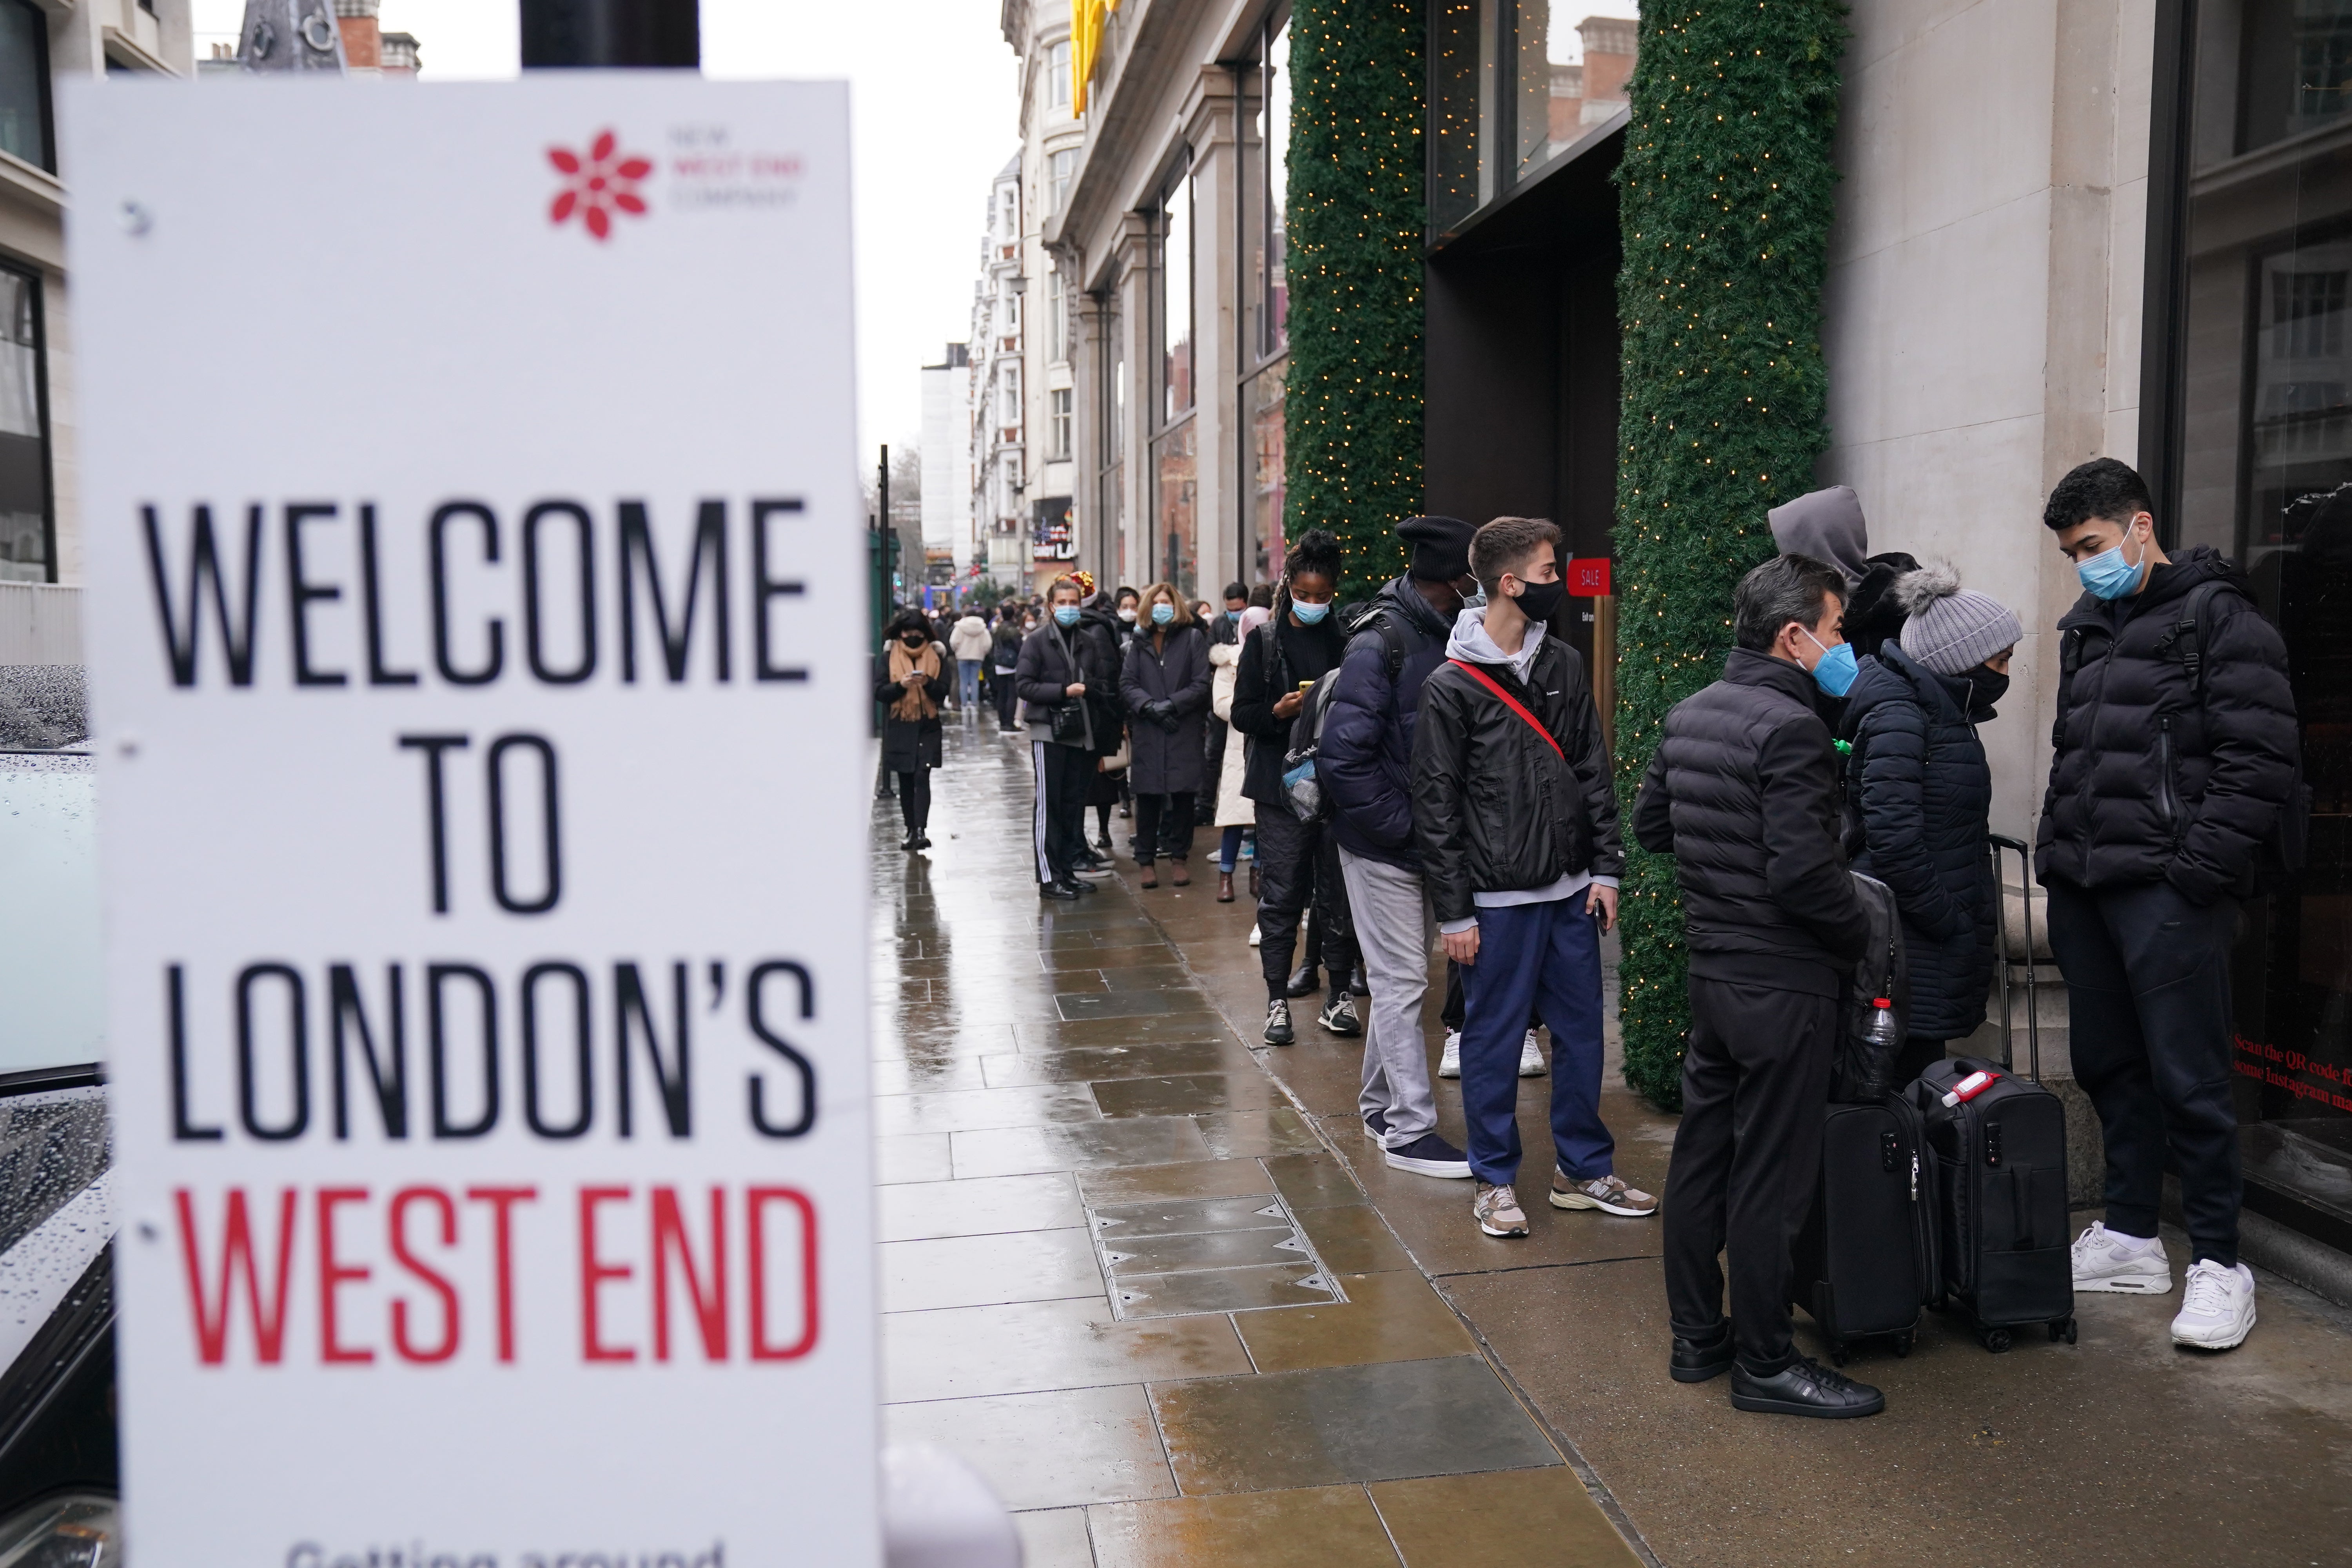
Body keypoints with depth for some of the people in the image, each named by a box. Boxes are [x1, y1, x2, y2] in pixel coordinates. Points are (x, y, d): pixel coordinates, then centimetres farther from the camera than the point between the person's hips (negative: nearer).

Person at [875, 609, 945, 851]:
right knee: (906, 782, 8)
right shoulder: (887, 658, 3)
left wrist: (928, 683, -18)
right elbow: (879, 692, -2)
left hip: (927, 727, -1)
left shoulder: (935, 656, 6)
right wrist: (901, 685, -19)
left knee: (922, 777, -13)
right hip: (899, 729, 1)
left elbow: (944, 689, 2)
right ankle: (912, 830, 16)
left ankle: (920, 831, -19)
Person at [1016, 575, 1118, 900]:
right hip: (1048, 731, -4)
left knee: (1074, 804, 8)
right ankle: (1048, 877, -2)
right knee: (1048, 805, -4)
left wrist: (1087, 688, -12)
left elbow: (1107, 686, 9)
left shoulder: (1090, 641, 9)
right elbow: (1025, 685, -8)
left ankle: (1067, 870, 17)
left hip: (1081, 732, 4)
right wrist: (1063, 691, -16)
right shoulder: (1036, 641, -1)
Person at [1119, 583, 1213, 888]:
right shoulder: (1139, 642, 10)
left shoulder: (1193, 638, 2)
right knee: (1147, 797, 2)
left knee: (1183, 796, 2)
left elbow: (1201, 685, -4)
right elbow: (1126, 685, 3)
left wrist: (1172, 705, -14)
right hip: (1146, 733, 2)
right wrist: (1150, 706, -13)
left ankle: (1179, 857, 15)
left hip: (1185, 731, -2)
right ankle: (1146, 860, 11)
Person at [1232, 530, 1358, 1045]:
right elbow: (1242, 713, 2)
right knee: (1280, 896, 1)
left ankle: (1339, 995, 18)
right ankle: (1278, 1001, 10)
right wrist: (1278, 712, -16)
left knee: (1340, 895, 6)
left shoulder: (1346, 641, 5)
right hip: (1281, 787, -1)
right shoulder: (1264, 641, 4)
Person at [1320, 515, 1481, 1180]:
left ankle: (1378, 1103, 32)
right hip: (1384, 848, -8)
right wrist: (1405, 827, -20)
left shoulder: (1447, 637, 6)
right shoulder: (1381, 644, -18)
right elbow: (1344, 757, -22)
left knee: (1401, 977, 17)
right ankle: (1410, 1130, 8)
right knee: (1402, 982, -1)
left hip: (1429, 842, 8)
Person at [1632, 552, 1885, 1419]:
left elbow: (1649, 824, 18)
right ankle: (1765, 1364, 12)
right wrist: (1862, 935, -9)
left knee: (1702, 1153, 15)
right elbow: (1805, 873, -24)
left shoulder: (1689, 713, 8)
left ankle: (1697, 1338, 26)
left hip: (1710, 966, 9)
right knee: (1770, 1176, 1)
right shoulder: (1791, 727, -19)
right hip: (1781, 981, -9)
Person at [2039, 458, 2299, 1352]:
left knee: (2187, 1078, -3)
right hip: (2084, 887, 8)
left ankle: (2217, 1263, 9)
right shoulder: (2087, 629, 17)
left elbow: (2261, 763, -12)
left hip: (2165, 890, -8)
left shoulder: (2217, 618, -6)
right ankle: (2130, 1239, 25)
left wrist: (2196, 870, -17)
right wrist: (2057, 854, 14)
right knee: (2108, 1068, 13)